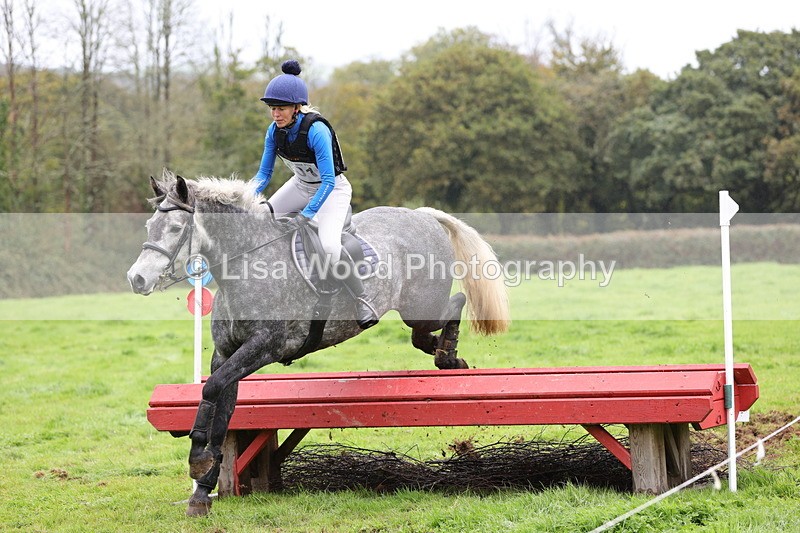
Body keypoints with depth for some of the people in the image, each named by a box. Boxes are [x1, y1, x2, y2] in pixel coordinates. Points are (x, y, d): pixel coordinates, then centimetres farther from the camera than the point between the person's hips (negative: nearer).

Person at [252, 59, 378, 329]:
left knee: (330, 246, -27)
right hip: (301, 185, 7)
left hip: (332, 189, -7)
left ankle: (363, 302, -11)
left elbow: (328, 181, -32)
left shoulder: (316, 130, -32)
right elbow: (264, 173, -3)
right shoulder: (274, 131, -13)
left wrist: (305, 216, -39)